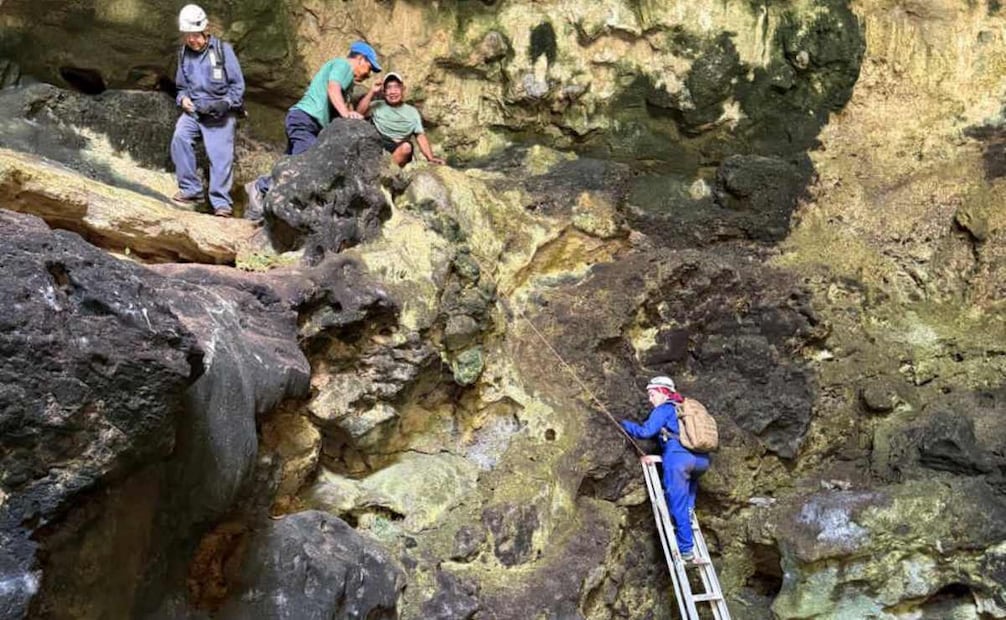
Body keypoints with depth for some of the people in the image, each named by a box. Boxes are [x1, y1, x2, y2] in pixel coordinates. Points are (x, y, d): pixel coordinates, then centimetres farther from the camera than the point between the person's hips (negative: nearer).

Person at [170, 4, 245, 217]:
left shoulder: (222, 50, -5)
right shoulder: (184, 54, 10)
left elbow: (238, 84, -3)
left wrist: (225, 103, -19)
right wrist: (183, 99, -2)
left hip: (221, 112, -4)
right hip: (194, 110, 4)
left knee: (221, 153, -17)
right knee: (180, 137, -23)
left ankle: (221, 202, -12)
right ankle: (191, 190, -16)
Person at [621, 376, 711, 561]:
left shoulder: (663, 409, 6)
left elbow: (645, 431, -2)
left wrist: (623, 424, 10)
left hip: (678, 457, -6)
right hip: (701, 460, 7)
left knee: (678, 505, 1)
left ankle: (686, 550, 1)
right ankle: (689, 507, 18)